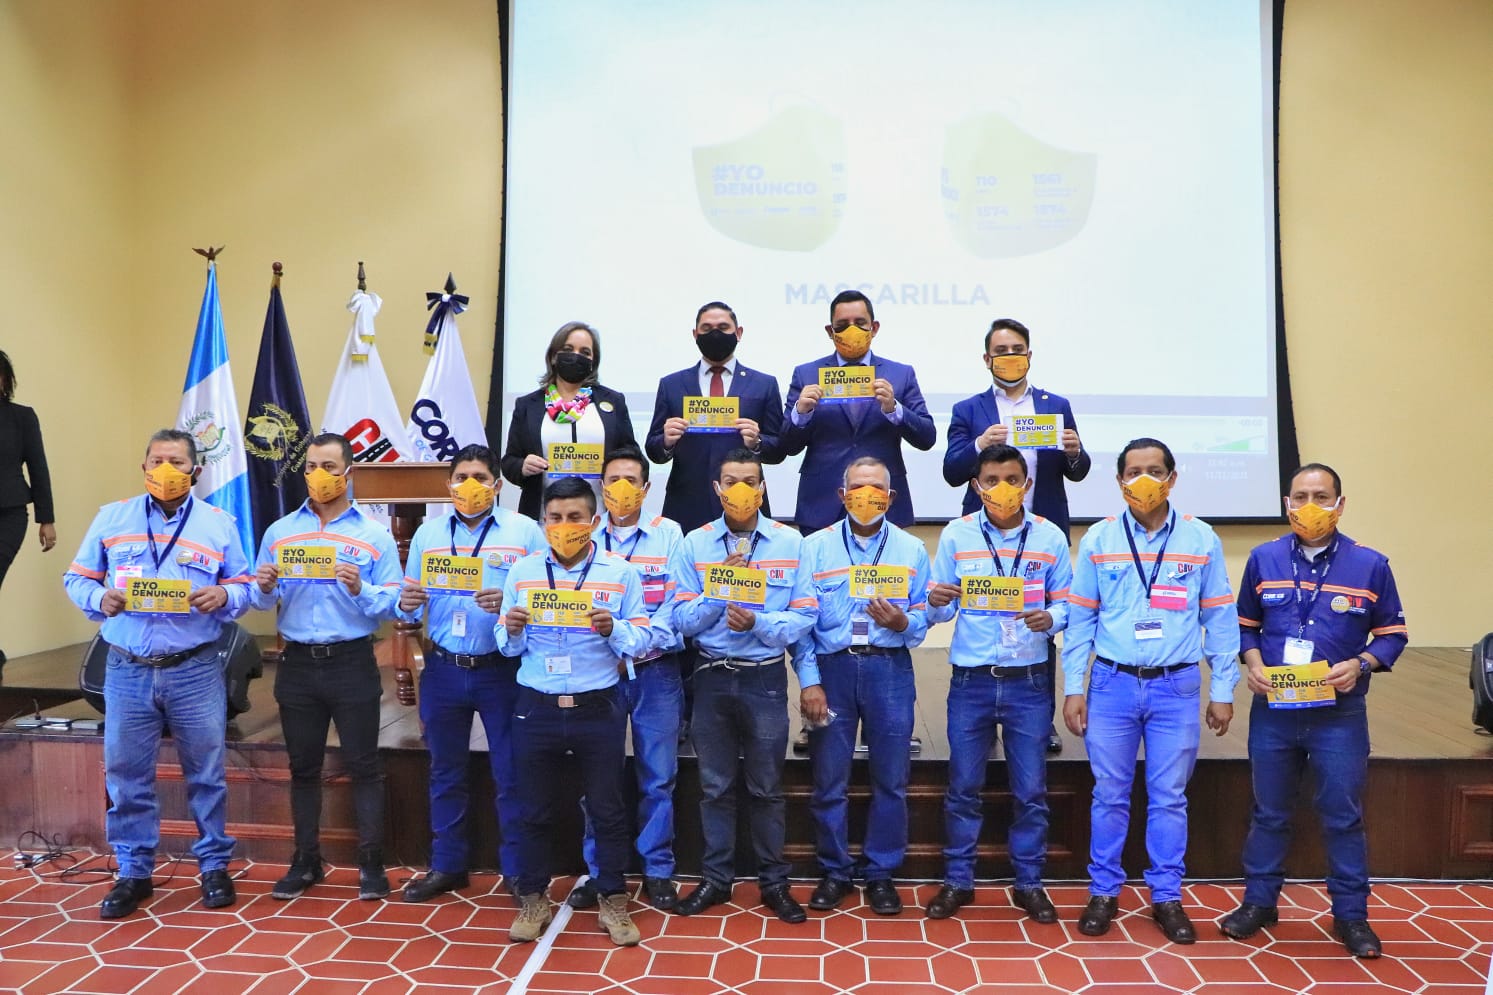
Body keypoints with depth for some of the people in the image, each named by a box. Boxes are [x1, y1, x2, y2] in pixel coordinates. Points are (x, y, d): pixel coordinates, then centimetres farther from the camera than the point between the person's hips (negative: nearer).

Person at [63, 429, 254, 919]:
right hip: (128, 669, 1)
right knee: (126, 775, 8)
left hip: (195, 670, -1)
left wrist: (223, 596, -18)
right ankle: (133, 872, 24)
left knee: (206, 773, 8)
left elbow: (244, 586, 3)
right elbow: (76, 578, 7)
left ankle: (214, 864, 23)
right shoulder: (111, 518, 6)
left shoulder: (219, 524, 4)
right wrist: (99, 598, -13)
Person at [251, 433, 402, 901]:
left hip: (353, 664, -3)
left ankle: (371, 862, 13)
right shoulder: (279, 532, 8)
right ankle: (306, 860, 27)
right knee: (303, 767, 14)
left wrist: (359, 590, -24)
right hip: (298, 664, 4)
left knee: (363, 765, 3)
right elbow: (262, 601, 9)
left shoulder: (374, 534, -2)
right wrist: (265, 588, -13)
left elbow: (391, 604, -7)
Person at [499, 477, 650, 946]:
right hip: (536, 709, 2)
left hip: (598, 710, -1)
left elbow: (641, 641, -5)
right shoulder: (521, 571, 4)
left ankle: (613, 902, 25)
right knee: (535, 810, 13)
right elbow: (509, 648, 5)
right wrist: (512, 631, -17)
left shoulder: (620, 572, -2)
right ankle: (533, 900, 31)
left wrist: (612, 629, -24)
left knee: (607, 809, 9)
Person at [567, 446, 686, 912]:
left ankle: (658, 871, 18)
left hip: (655, 671, -1)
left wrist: (631, 652, -13)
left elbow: (677, 605, -4)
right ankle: (599, 871, 20)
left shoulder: (668, 534, 3)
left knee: (657, 776, 4)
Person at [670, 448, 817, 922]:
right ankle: (715, 879, 27)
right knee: (715, 785, 12)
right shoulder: (694, 544, 0)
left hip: (765, 678, -1)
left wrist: (758, 624, -22)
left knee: (767, 786, 10)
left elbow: (805, 615, -8)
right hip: (712, 677, 1)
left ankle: (774, 882, 25)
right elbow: (682, 618, -5)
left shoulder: (790, 543, -2)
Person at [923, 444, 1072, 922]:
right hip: (970, 680, 0)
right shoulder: (955, 534, 0)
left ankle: (1029, 883, 26)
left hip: (1029, 682, 0)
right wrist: (935, 602, -21)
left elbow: (1066, 604, 3)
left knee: (1030, 790, 9)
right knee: (963, 787, 8)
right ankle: (957, 881, 24)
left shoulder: (1050, 537, 1)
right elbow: (942, 610, 2)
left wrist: (1050, 619, -18)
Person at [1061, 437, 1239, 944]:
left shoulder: (1201, 539, 1)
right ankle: (1104, 892, 22)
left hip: (1177, 687, 0)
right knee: (1110, 795, 8)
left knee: (1169, 797, 9)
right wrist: (1073, 688, -1)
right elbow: (1080, 618, 3)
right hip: (1112, 683, 0)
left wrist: (1223, 690, 3)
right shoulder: (1098, 539, 1)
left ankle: (1167, 897, 23)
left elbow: (1220, 618, 4)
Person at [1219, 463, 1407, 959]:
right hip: (1273, 709, 2)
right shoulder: (1264, 558, 2)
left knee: (1343, 816, 8)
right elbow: (1245, 625, 9)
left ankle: (1350, 914, 25)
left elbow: (1391, 634, 1)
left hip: (1339, 712, -2)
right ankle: (1259, 901, 28)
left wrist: (1359, 664, -16)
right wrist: (1252, 662, -8)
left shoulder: (1369, 564, -4)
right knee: (1269, 812, 14)